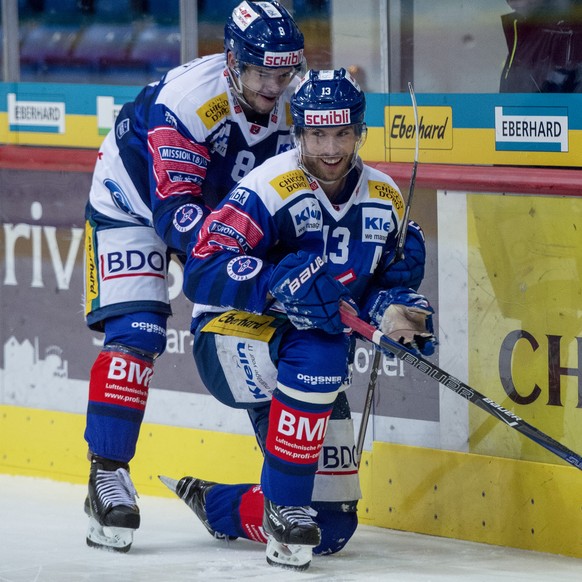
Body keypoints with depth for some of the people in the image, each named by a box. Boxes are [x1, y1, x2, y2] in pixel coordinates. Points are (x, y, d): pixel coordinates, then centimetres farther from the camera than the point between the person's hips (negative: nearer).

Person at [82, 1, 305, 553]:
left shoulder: (294, 105, -17)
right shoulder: (188, 98, -35)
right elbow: (174, 211, -40)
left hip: (222, 209, 6)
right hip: (132, 205, -6)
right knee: (136, 332, -22)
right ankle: (107, 472, -15)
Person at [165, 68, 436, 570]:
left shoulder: (386, 201, 0)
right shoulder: (271, 187, -20)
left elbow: (390, 280, 11)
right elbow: (201, 272, -28)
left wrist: (396, 309, -13)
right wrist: (279, 283, -42)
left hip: (316, 367, 6)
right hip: (228, 341, -6)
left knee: (333, 528, 3)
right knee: (319, 354, -41)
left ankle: (214, 504, 31)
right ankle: (284, 505, -28)